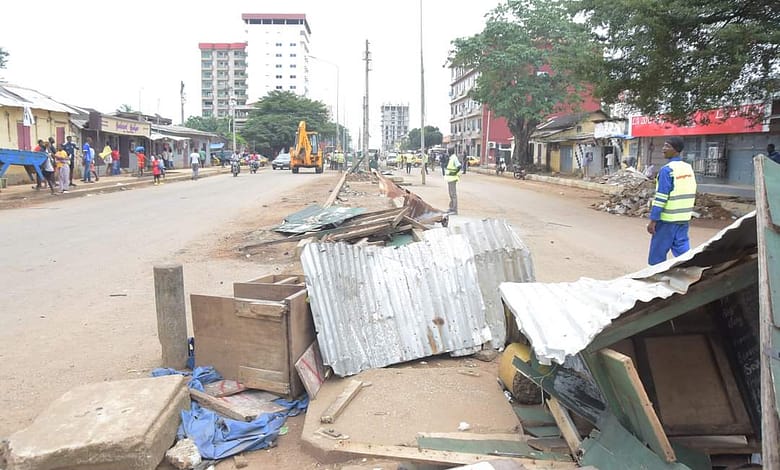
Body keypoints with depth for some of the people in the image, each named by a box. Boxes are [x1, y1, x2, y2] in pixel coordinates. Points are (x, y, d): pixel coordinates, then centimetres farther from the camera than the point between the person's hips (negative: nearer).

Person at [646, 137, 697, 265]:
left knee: (657, 253, 4)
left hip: (667, 219, -7)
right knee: (683, 250, 8)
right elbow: (690, 194, 15)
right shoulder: (689, 168, 10)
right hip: (684, 218, 7)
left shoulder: (667, 169, -15)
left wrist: (653, 220, -16)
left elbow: (661, 197, -18)